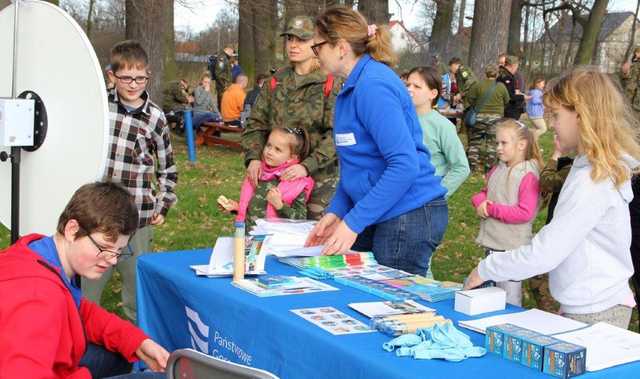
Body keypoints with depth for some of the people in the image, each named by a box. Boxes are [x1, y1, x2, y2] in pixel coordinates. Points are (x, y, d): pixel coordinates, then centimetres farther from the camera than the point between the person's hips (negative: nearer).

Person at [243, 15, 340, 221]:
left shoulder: (330, 84, -6)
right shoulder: (275, 82, 8)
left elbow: (336, 135, -13)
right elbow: (255, 123, 8)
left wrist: (307, 166, -23)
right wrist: (253, 157, -10)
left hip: (319, 178, -4)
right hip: (277, 177, 4)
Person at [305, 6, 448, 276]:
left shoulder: (373, 85, -18)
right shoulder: (353, 87, 12)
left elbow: (405, 165, -25)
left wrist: (353, 222, -22)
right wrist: (335, 212, 4)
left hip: (409, 217, -9)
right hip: (383, 215, 9)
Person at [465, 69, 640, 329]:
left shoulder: (593, 179, -21)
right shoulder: (607, 169, 9)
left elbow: (544, 254, -23)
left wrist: (486, 269, -12)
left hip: (595, 314, -9)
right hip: (602, 304, 9)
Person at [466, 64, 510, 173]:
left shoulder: (479, 85, -6)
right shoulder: (501, 86, -5)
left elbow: (470, 97, -2)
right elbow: (507, 101, 4)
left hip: (480, 116, 0)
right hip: (496, 117, 0)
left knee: (475, 141, 9)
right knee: (492, 143, 6)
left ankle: (472, 165, 7)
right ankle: (489, 167, 8)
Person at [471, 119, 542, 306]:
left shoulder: (528, 175, -16)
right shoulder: (497, 170, 7)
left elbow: (525, 213, -22)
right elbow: (483, 192, 20)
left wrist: (492, 209, -17)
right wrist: (480, 202, -4)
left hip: (512, 247, -8)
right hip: (492, 243, 8)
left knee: (509, 301, 2)